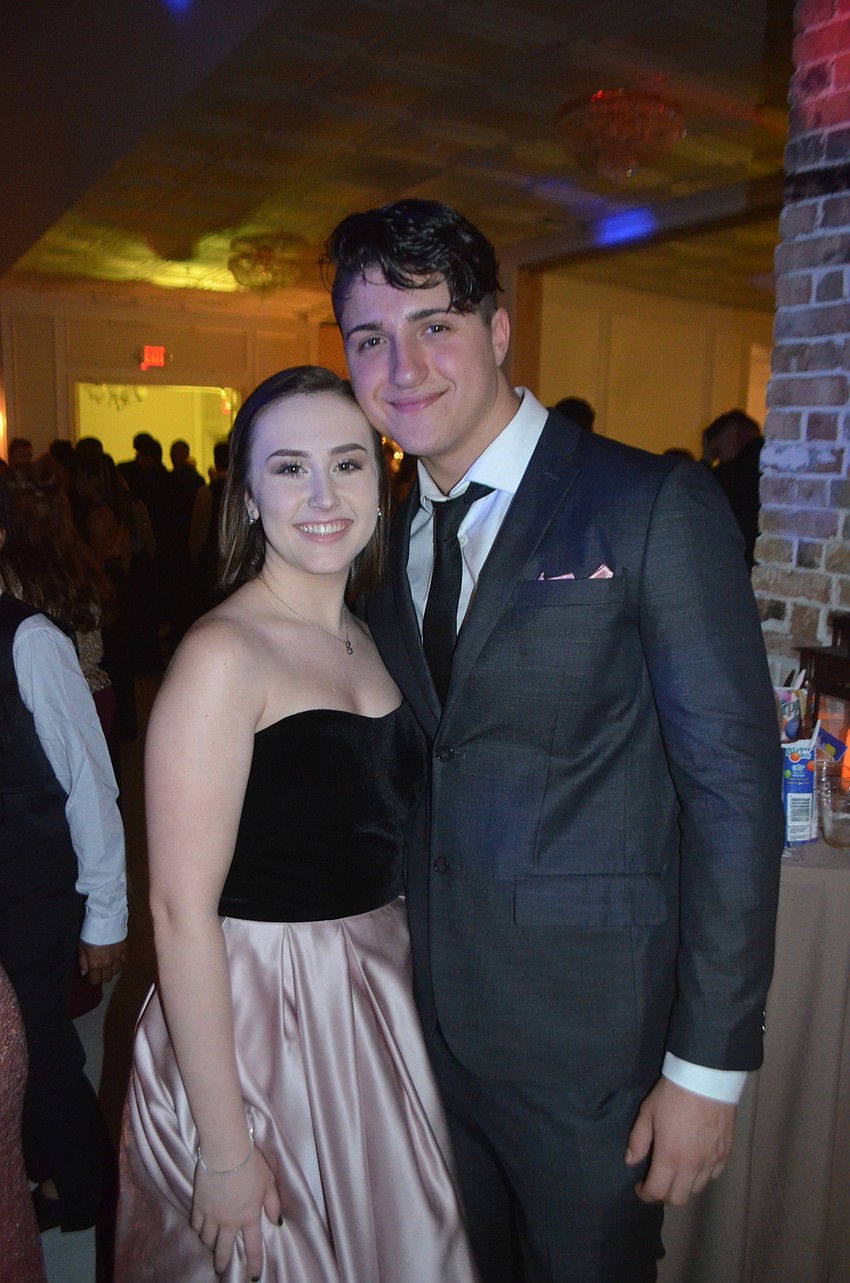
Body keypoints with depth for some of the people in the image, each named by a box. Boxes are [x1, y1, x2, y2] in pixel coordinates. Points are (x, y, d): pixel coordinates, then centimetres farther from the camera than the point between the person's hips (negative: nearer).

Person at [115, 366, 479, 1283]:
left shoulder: (362, 638, 5)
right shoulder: (223, 653, -19)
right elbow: (181, 909, -22)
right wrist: (223, 1148, -19)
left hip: (374, 1003, 8)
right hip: (256, 1017, -7)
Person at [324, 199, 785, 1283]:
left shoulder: (658, 507, -14)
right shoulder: (388, 539, 5)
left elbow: (733, 787, -15)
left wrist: (708, 1066, -13)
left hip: (591, 1032, -5)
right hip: (431, 1015, 5)